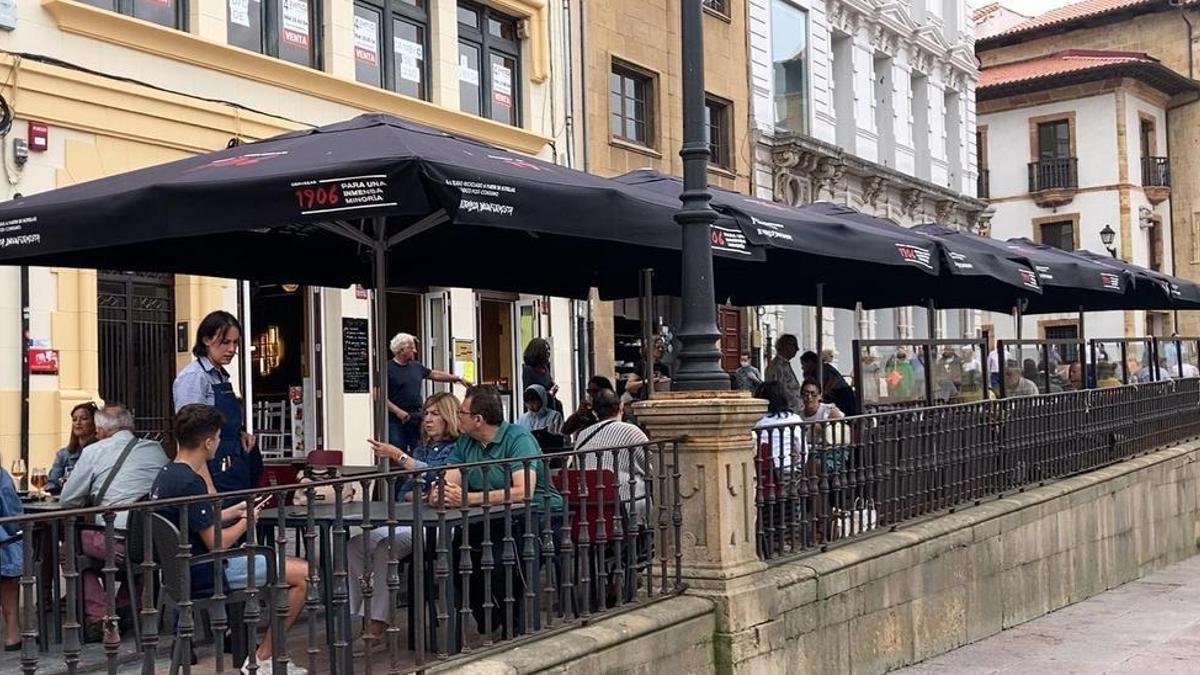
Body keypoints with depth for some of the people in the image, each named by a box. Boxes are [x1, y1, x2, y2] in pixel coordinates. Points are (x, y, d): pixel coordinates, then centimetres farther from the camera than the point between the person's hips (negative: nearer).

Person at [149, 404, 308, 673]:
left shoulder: (167, 473, 8)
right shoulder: (189, 483, -23)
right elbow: (217, 543, -21)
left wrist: (237, 510, 19)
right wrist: (247, 521, -4)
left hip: (189, 568, 11)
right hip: (205, 575, -11)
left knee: (289, 563, 20)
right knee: (304, 573, -11)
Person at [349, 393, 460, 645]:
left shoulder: (457, 448, 4)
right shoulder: (420, 448, 26)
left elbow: (436, 475, -14)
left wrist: (398, 455, -12)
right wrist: (416, 496, -1)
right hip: (405, 521, 7)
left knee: (384, 545, -31)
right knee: (355, 543, -18)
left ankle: (377, 622, -27)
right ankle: (356, 615, -20)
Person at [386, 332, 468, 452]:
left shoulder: (416, 366, 12)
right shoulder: (388, 368, -8)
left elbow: (435, 374, 25)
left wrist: (458, 379, 25)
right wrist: (398, 411, -19)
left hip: (417, 418, 6)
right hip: (396, 421, -6)